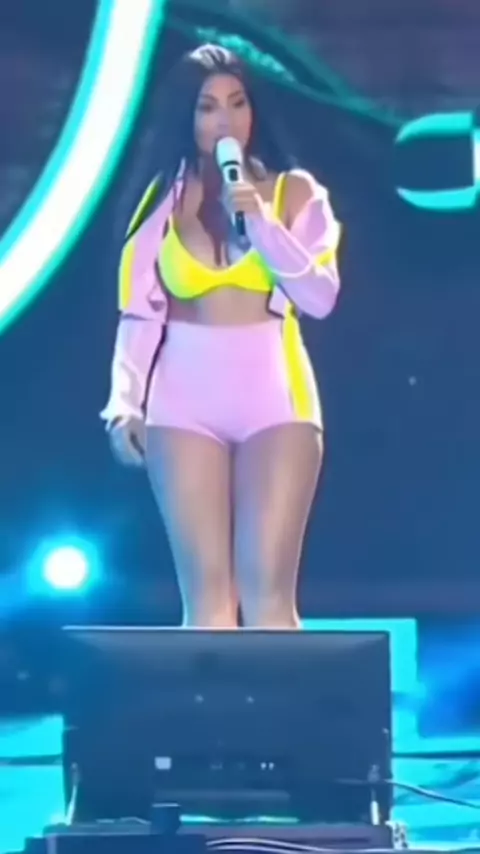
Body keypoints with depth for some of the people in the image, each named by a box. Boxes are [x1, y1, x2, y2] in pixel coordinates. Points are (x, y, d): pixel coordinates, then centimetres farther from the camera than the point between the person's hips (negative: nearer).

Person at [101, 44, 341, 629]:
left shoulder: (293, 191, 8)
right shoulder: (164, 199, 10)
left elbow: (320, 296, -2)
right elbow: (139, 313, 5)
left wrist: (261, 222, -10)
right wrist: (124, 404, -6)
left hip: (274, 395, -1)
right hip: (185, 399, 1)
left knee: (268, 594, -8)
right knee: (206, 598, -5)